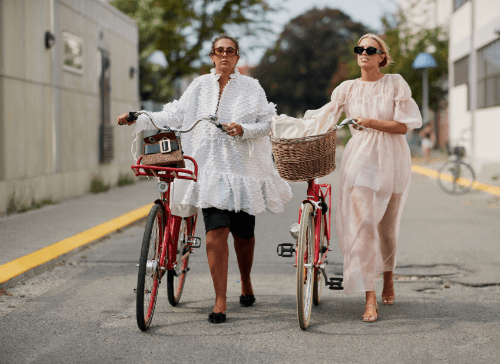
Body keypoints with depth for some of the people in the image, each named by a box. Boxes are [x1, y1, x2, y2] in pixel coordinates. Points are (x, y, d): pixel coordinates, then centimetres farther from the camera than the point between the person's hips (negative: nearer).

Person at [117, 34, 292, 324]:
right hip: (209, 169, 0)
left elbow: (266, 124, 2)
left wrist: (243, 130, -16)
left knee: (244, 233, 9)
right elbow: (175, 117, 7)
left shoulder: (251, 87, 5)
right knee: (216, 232, -12)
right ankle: (220, 300, -8)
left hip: (243, 168, 0)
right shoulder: (200, 86, 8)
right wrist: (139, 119, -2)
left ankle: (246, 283, 37)